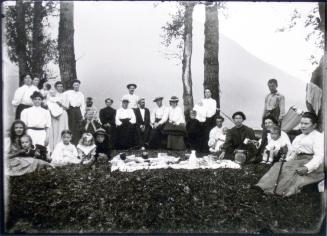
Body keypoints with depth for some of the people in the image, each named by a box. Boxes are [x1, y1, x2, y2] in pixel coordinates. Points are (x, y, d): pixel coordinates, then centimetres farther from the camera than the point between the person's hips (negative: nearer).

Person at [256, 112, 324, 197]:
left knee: (290, 168, -33)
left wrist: (307, 168, -29)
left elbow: (319, 156, -13)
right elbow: (291, 154, 22)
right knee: (278, 165, -22)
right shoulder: (298, 137, 25)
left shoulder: (319, 137, 1)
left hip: (311, 163, -6)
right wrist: (284, 161, 0)